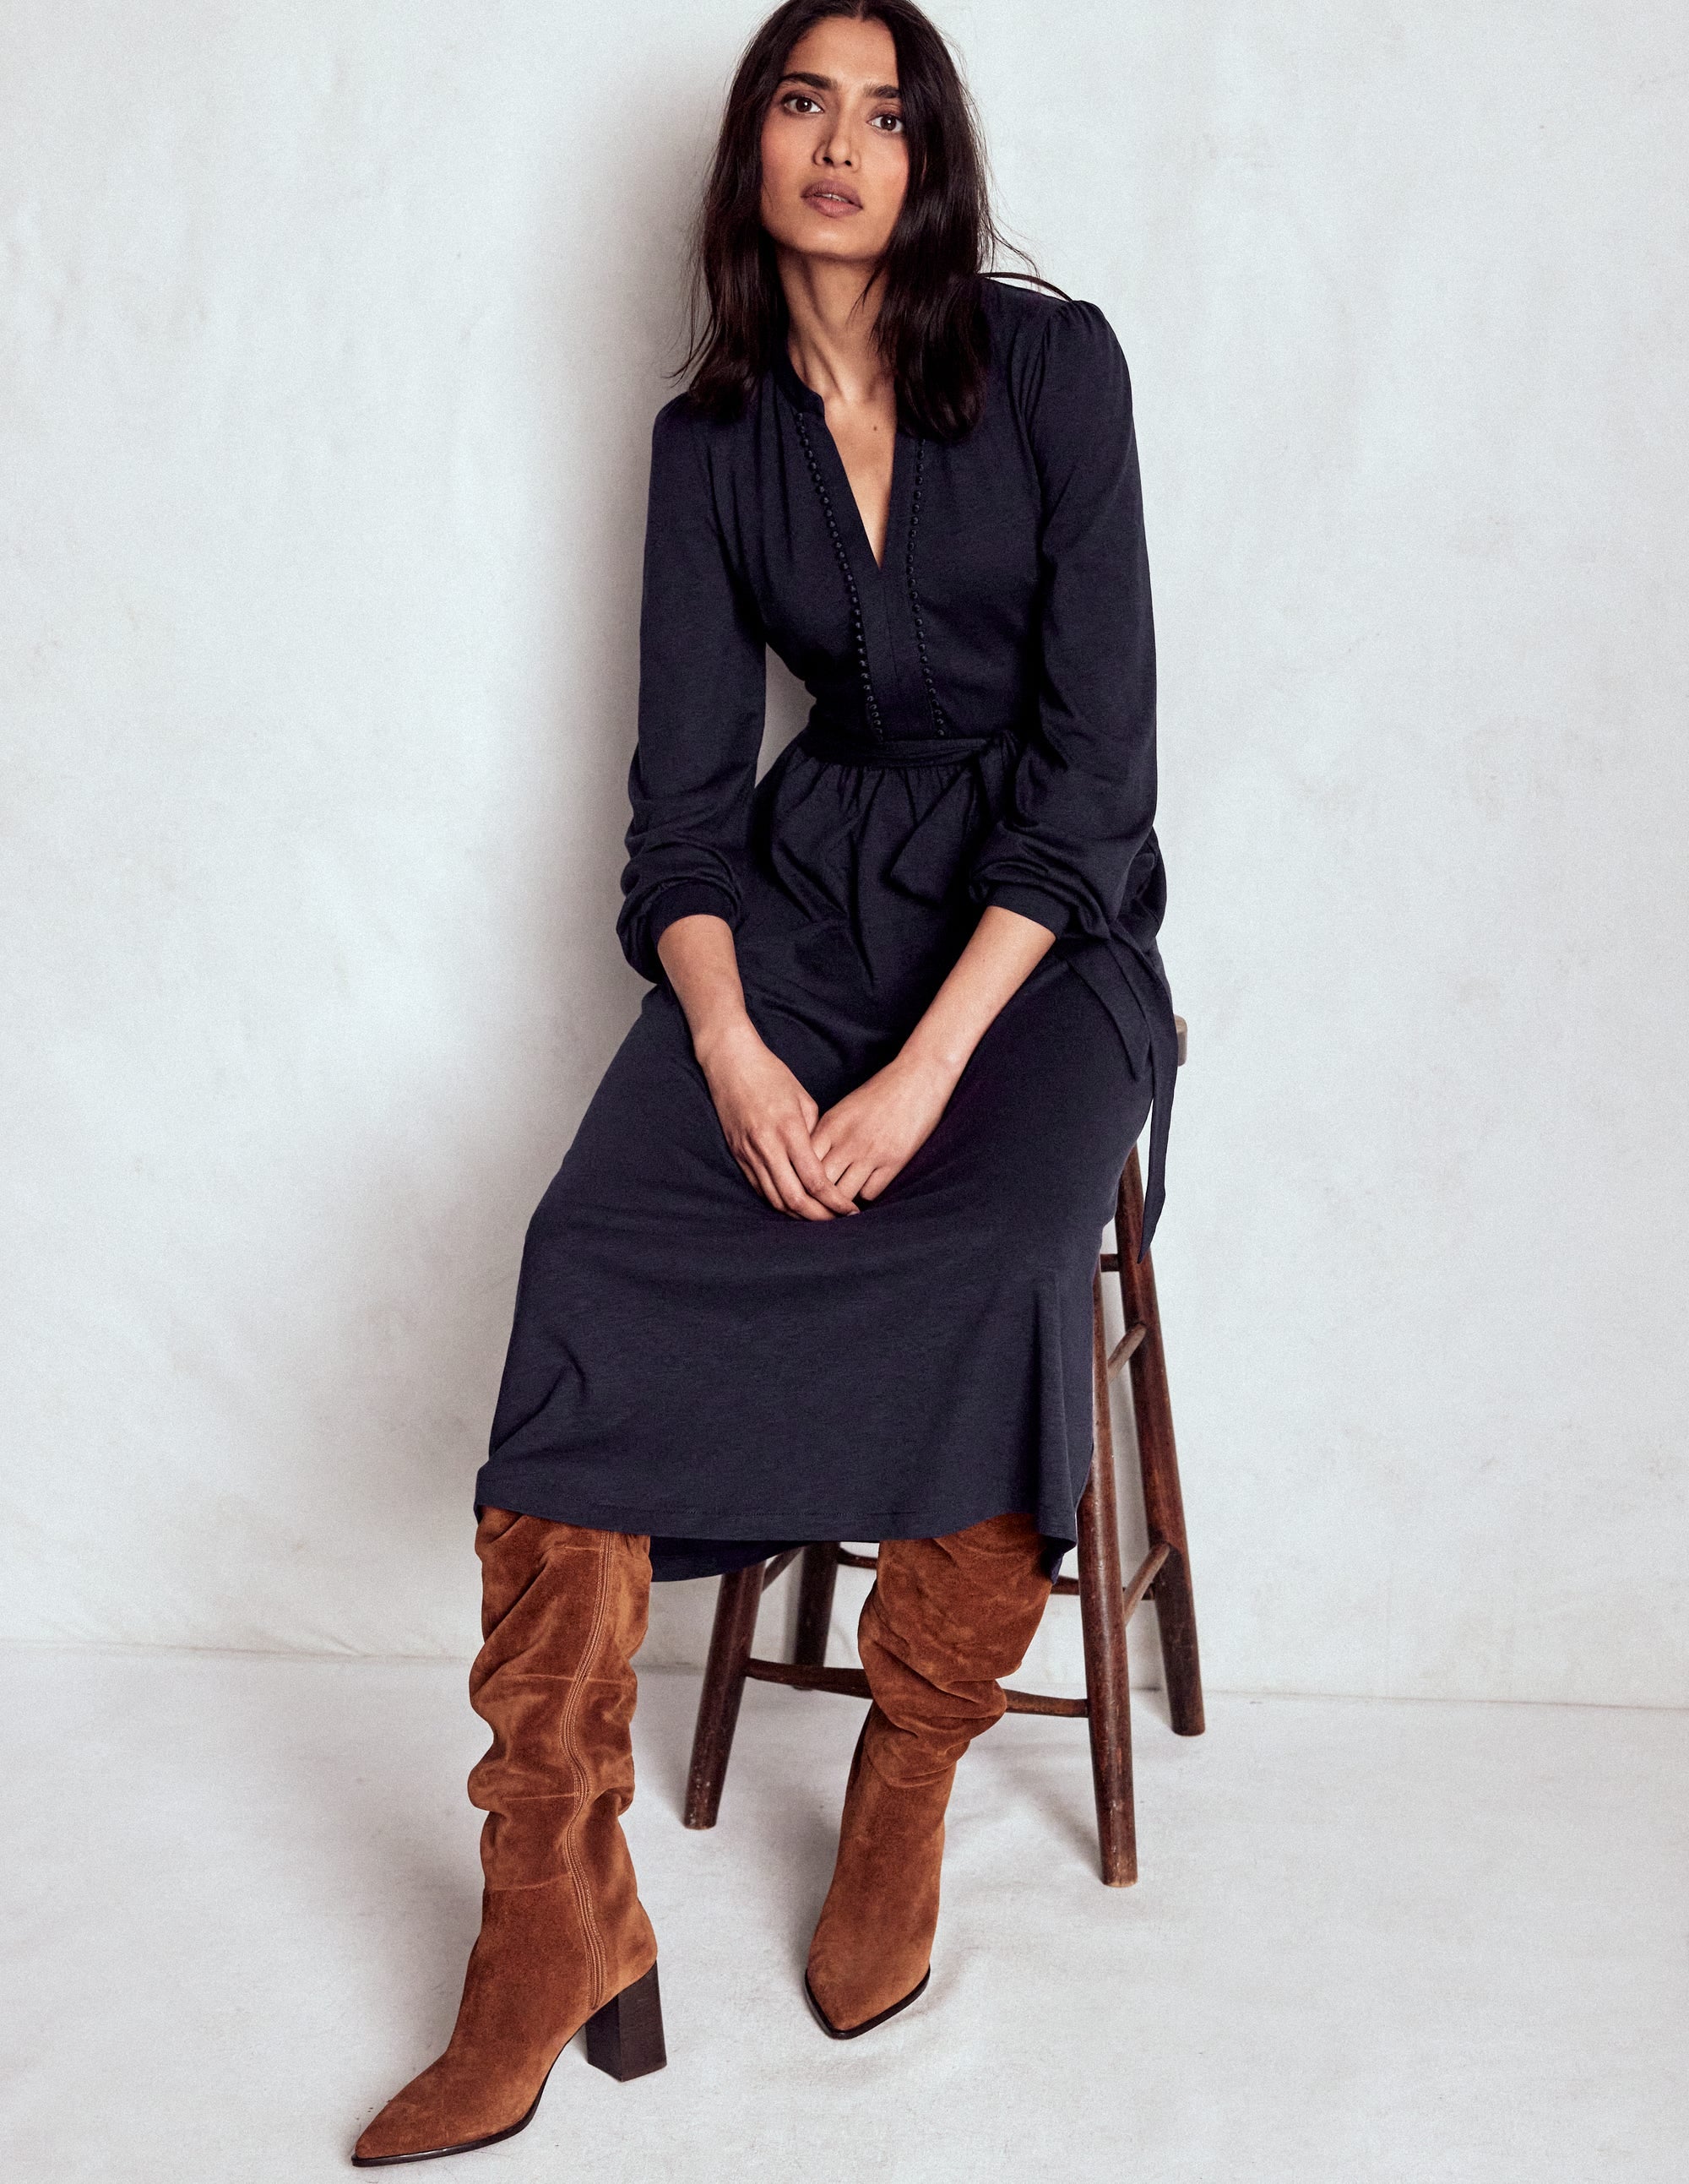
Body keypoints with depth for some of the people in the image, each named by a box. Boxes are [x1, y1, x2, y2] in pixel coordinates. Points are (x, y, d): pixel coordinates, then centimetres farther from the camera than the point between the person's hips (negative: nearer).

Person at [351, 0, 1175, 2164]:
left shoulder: (1051, 360, -3)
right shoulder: (710, 439, 8)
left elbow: (1097, 751, -10)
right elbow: (684, 785, 3)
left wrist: (929, 1063, -20)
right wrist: (728, 1044, -17)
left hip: (1046, 917, -2)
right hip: (810, 892, 3)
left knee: (990, 1255, -33)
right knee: (596, 1251, -25)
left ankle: (905, 1798, -7)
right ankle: (555, 1925, -20)